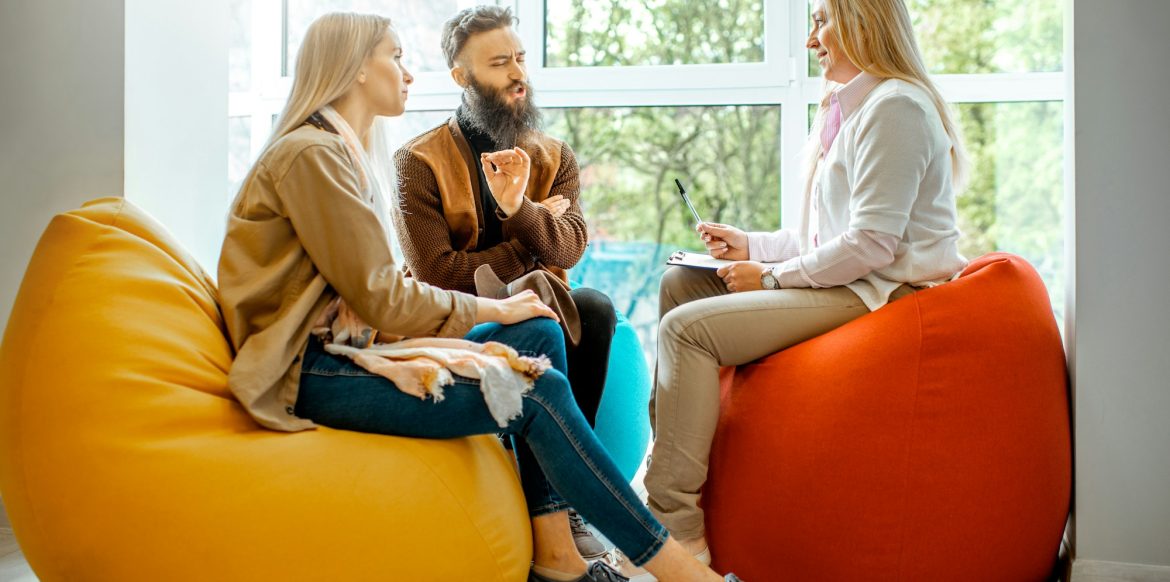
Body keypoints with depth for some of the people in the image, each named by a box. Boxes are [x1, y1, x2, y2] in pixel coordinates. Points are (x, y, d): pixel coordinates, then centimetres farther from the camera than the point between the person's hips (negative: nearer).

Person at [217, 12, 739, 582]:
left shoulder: (342, 151, 19)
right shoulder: (310, 154, -12)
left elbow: (381, 288, 12)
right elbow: (379, 296, -17)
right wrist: (490, 310, -6)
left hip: (354, 343, 10)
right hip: (309, 373, -10)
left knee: (540, 335, 0)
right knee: (538, 392, -19)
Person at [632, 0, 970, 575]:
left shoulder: (894, 106, -13)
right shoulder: (850, 107, 20)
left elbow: (872, 244, -22)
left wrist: (773, 276, -14)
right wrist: (751, 245, 14)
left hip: (880, 293, -11)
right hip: (846, 284, 11)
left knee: (686, 328, -21)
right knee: (681, 282, 10)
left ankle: (676, 525, -18)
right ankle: (665, 455, 9)